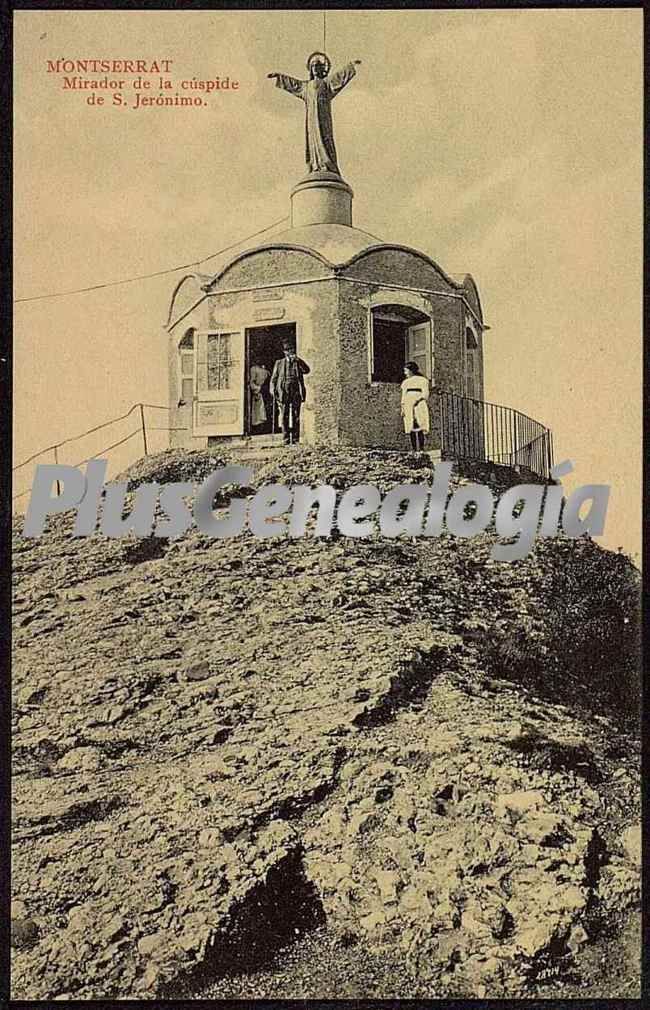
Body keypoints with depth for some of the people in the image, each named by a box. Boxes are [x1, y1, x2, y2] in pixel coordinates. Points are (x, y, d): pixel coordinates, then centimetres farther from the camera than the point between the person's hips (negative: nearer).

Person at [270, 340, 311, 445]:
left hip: (296, 392, 0)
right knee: (284, 416, -3)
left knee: (295, 416, -1)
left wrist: (297, 360, -11)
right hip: (283, 392, 0)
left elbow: (307, 370, -6)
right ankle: (286, 440, -1)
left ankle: (295, 439, 2)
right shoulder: (279, 363, 13)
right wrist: (273, 392, 0)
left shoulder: (298, 362, 13)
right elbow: (273, 379, 12)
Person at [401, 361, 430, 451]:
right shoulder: (405, 382, 21)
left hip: (419, 406, -4)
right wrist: (402, 409, 11)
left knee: (419, 428, -13)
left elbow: (425, 394, 1)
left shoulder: (422, 380, 7)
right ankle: (414, 450, -2)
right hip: (408, 407, 4)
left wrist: (417, 400, -15)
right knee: (410, 429, -2)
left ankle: (421, 449, -16)